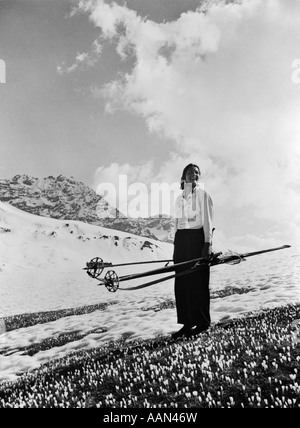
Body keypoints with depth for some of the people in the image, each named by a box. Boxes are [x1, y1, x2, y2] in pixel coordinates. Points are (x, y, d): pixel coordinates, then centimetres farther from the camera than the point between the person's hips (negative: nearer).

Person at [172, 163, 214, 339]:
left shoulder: (203, 195, 2)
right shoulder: (179, 199, 18)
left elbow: (207, 221, -5)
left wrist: (208, 243, -14)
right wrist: (176, 246, 15)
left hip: (197, 238, -6)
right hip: (181, 239, 6)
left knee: (198, 282, -4)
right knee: (181, 283, 4)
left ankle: (202, 323, 7)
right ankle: (187, 323, 12)